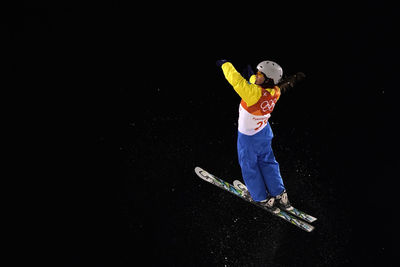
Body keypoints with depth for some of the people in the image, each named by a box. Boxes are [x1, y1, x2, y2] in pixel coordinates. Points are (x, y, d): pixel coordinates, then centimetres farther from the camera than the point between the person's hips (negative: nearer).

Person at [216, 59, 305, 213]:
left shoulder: (254, 93, -38)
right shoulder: (275, 91, -17)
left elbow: (236, 80, -32)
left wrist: (225, 64, -15)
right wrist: (251, 76, 18)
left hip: (248, 136, -6)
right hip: (264, 131, 6)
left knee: (249, 167, 16)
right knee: (267, 162, 24)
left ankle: (263, 199, 30)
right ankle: (280, 196, 29)